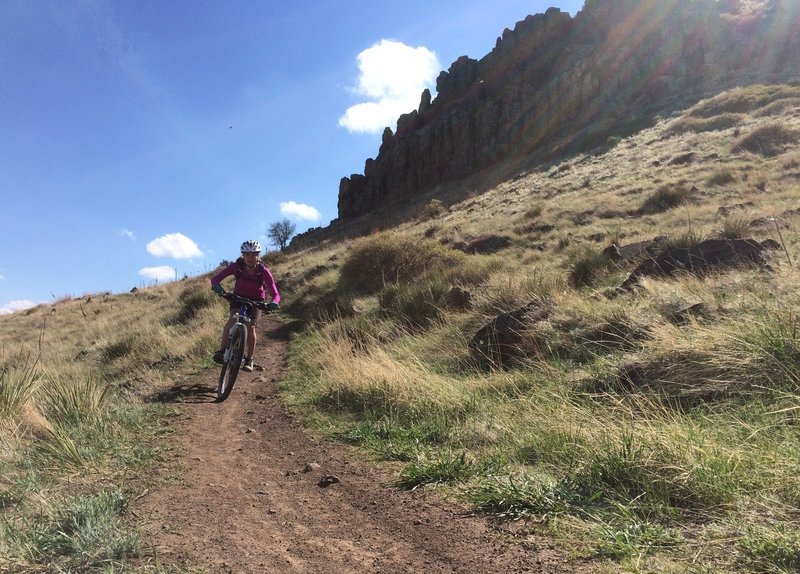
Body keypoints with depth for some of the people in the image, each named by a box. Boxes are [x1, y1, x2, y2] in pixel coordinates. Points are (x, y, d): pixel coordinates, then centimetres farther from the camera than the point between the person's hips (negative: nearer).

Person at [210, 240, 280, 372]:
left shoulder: (264, 271, -27)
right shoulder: (236, 266, -23)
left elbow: (275, 294, -32)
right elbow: (215, 278, -26)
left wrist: (274, 302, -54)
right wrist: (216, 286, -49)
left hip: (256, 301, -1)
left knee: (250, 326, -19)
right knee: (233, 319, -28)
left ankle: (249, 359, -1)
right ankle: (221, 351, -21)